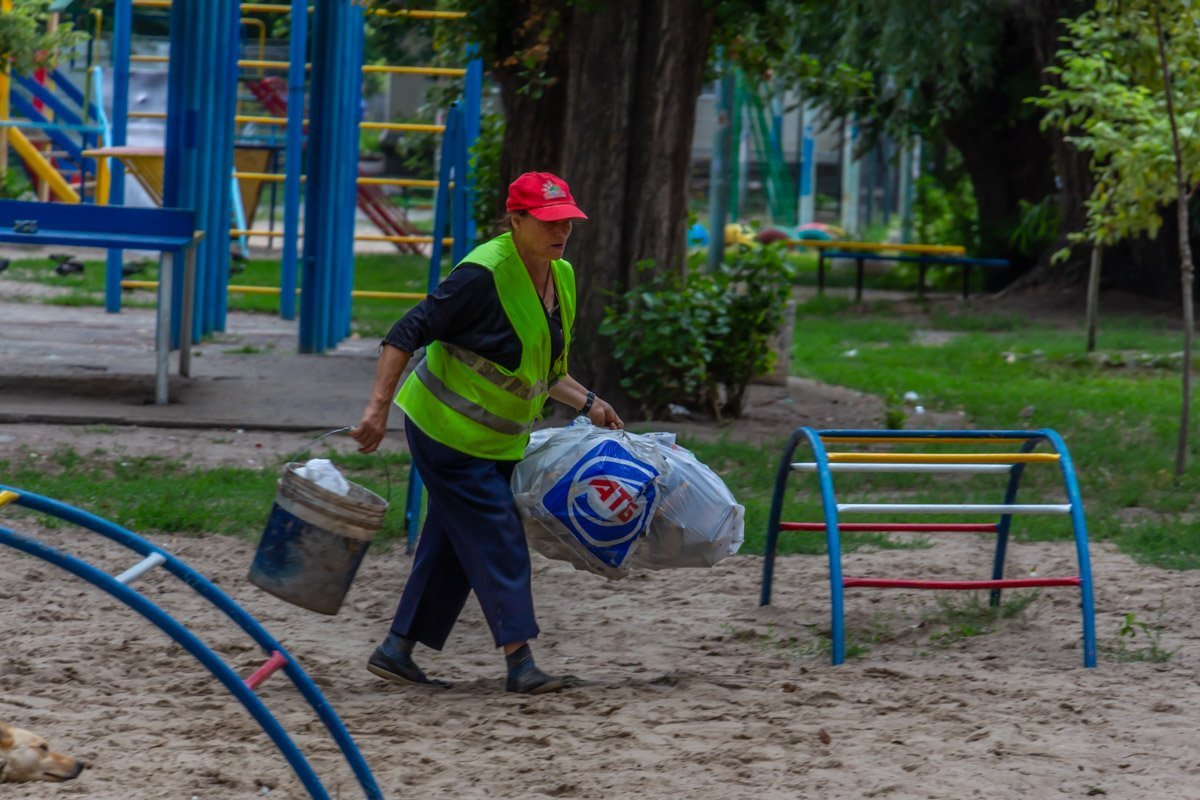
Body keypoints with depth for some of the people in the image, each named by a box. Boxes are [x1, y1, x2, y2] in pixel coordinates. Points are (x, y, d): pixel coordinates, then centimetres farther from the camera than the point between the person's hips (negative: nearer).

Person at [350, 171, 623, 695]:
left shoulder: (562, 278, 6)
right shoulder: (484, 274, -22)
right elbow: (406, 334, -22)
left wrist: (588, 404, 12)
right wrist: (378, 407, -27)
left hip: (497, 437, 9)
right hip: (449, 429, -9)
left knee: (452, 544, 10)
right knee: (497, 540, -11)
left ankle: (397, 650, 17)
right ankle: (519, 662, -10)